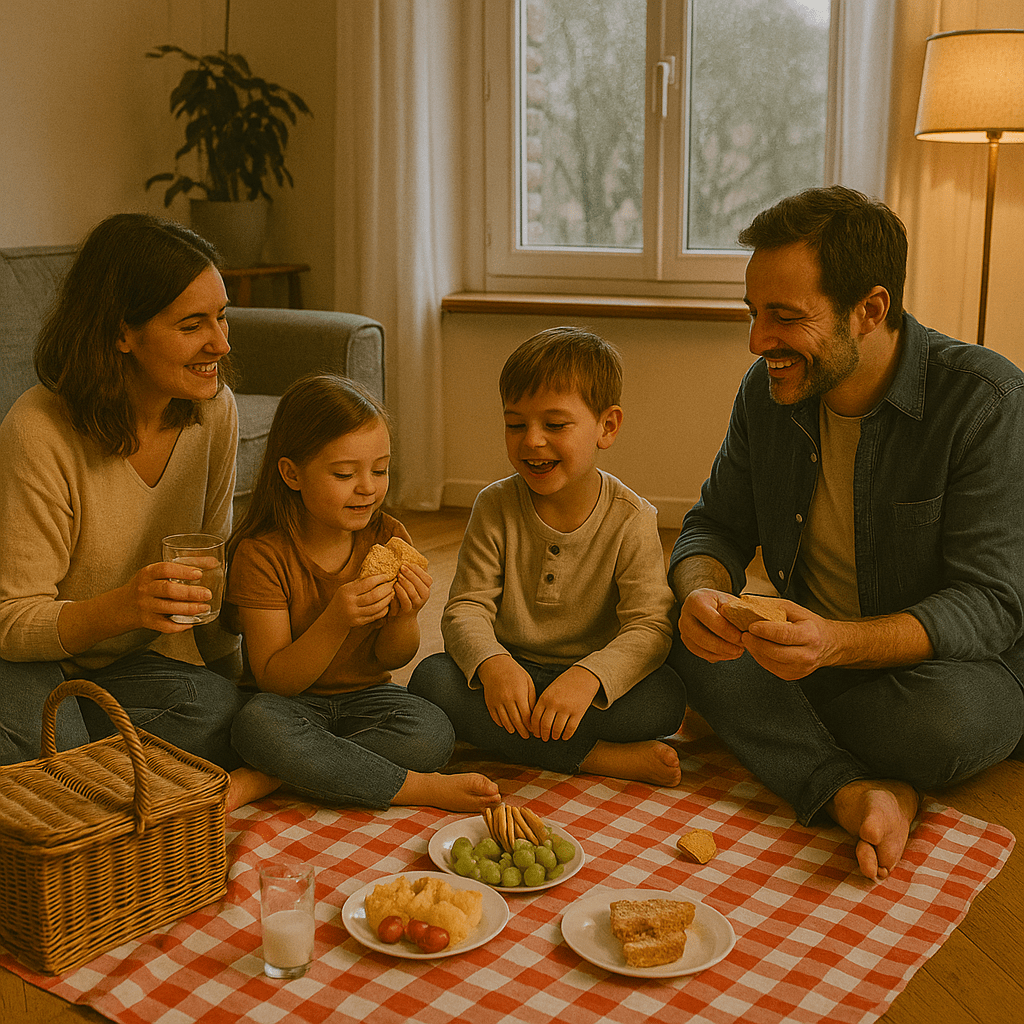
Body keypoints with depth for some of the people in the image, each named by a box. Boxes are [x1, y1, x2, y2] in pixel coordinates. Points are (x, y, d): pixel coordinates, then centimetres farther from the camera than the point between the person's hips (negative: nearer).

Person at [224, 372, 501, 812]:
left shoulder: (389, 539, -4)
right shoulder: (261, 554, -16)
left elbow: (390, 659, 3)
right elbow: (274, 680, -18)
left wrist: (404, 616, -21)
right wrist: (336, 622, -34)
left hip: (364, 695, 3)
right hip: (294, 704, -3)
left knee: (433, 734, -27)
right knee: (257, 723, -38)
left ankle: (261, 782, -20)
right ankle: (426, 788, -25)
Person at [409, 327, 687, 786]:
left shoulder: (631, 520, -9)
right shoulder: (495, 508, -4)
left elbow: (650, 626, -16)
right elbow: (465, 609, -8)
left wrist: (588, 676, -37)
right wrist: (493, 664, -32)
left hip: (593, 681, -2)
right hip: (510, 675, 2)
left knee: (664, 697, -29)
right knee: (431, 678, -28)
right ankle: (598, 757, -24)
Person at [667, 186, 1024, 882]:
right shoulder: (768, 389, -5)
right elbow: (715, 529, 3)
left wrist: (837, 642, -40)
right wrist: (703, 592, -23)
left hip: (949, 662, -4)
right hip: (813, 654, 4)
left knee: (947, 720, -37)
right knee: (686, 635, -22)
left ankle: (778, 733, -8)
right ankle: (854, 792, -29)